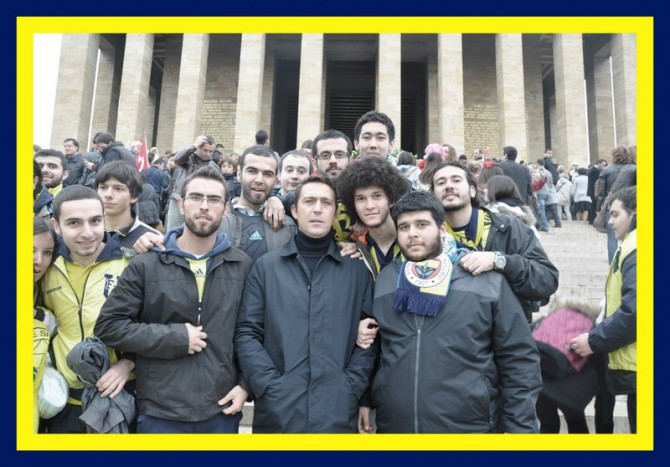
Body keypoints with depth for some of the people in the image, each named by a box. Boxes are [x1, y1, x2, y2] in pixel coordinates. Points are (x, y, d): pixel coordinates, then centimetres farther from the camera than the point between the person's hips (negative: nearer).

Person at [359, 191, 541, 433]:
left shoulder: (488, 282, -4)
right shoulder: (382, 282, 4)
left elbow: (519, 360, -2)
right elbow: (368, 348, 12)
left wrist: (519, 426, -4)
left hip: (470, 427, -2)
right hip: (392, 426, 2)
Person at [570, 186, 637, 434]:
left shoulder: (636, 251, -21)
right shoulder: (631, 246, 12)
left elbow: (633, 310, -28)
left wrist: (594, 340, -19)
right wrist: (599, 334, 12)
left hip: (633, 363, -10)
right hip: (627, 360, 10)